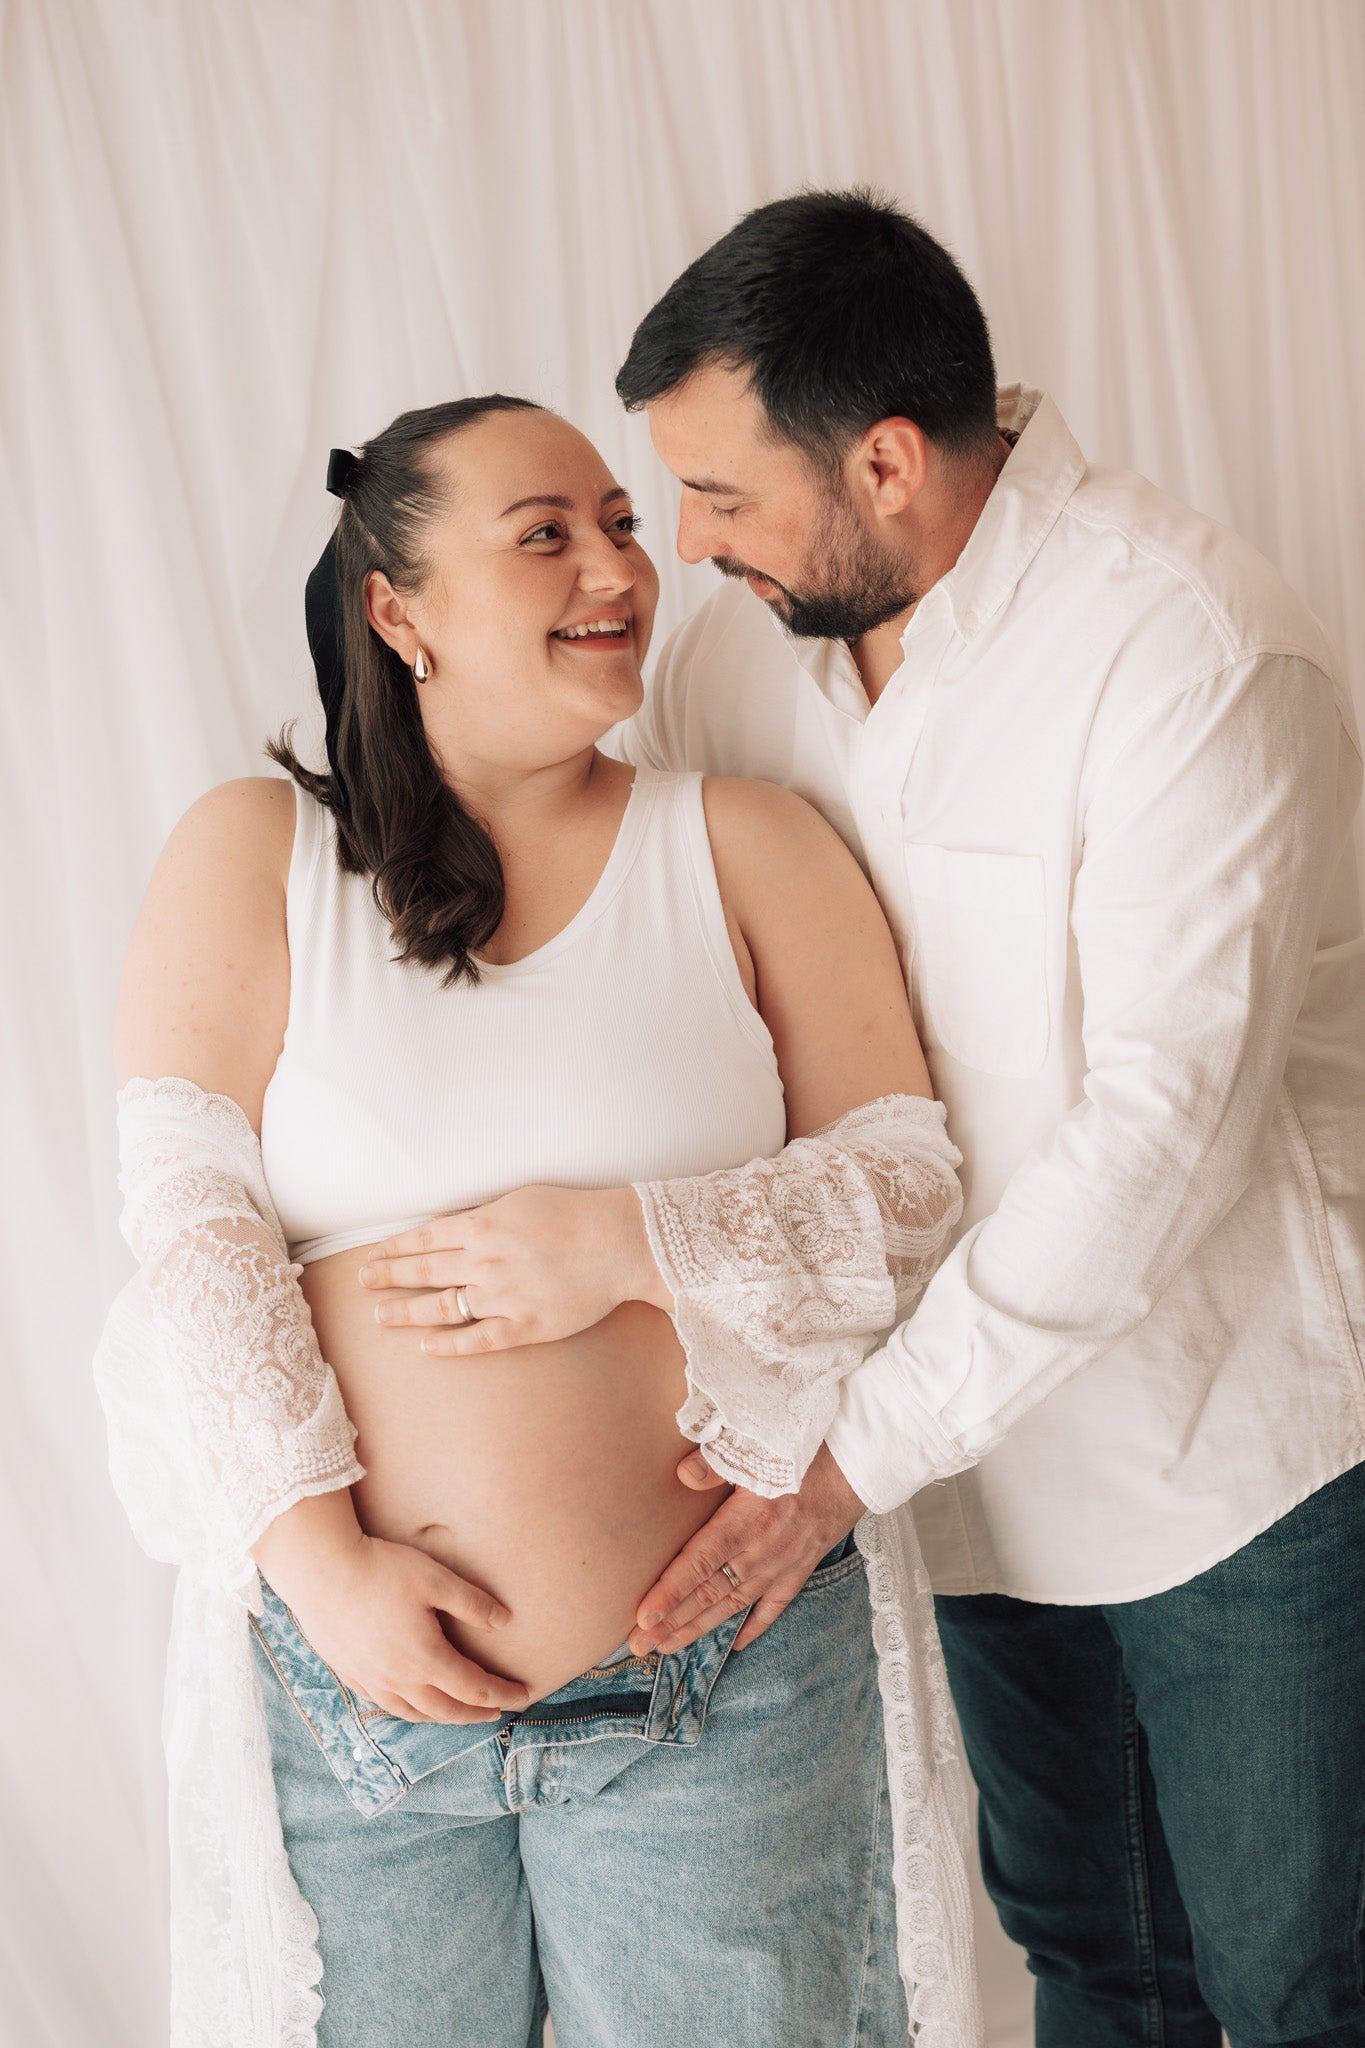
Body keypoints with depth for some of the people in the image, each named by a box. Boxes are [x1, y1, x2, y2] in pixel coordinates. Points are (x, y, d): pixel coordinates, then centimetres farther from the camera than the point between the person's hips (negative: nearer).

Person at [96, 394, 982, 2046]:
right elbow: (189, 1226, -6)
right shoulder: (248, 857, -1)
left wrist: (632, 1243, -17)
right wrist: (316, 1554, -14)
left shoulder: (746, 848, 0)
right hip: (344, 1668, 0)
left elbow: (911, 1181, -2)